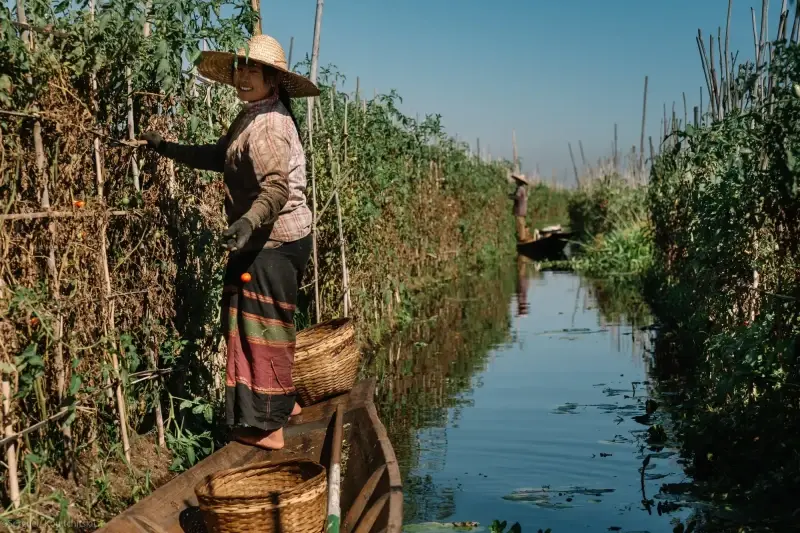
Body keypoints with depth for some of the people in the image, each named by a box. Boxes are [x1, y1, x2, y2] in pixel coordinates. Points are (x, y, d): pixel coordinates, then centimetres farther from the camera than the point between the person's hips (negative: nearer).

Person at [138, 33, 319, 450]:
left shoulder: (267, 123, -20)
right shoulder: (252, 115, 12)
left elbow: (277, 188, -30)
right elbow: (219, 155, 20)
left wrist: (249, 221, -46)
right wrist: (166, 147, 19)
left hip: (273, 240, -11)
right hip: (269, 238, 11)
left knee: (260, 326, -5)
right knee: (265, 324, 20)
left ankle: (265, 424, 3)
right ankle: (282, 401, 34)